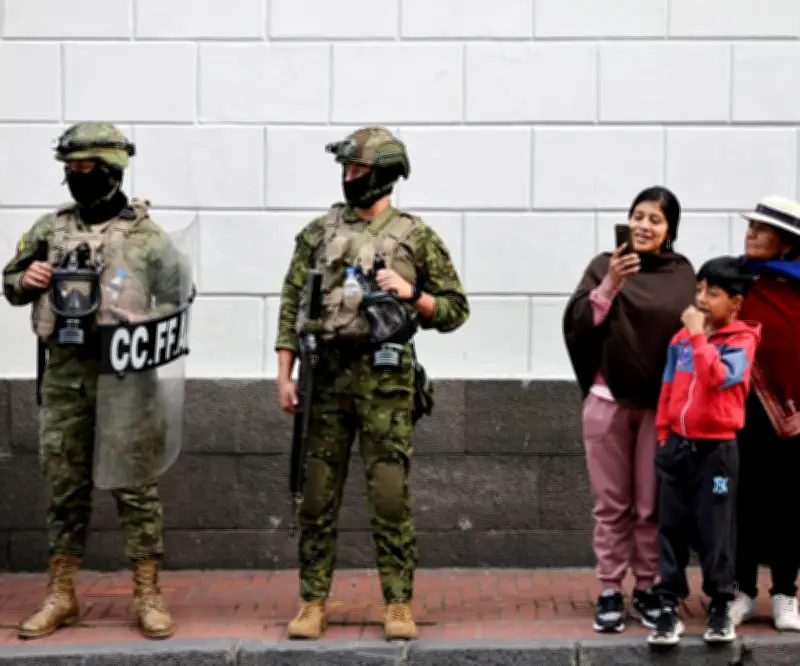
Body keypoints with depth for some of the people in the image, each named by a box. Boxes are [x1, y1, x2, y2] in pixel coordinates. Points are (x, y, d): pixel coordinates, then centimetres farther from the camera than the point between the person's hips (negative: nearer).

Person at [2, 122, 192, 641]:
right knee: (66, 487, 9)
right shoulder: (51, 229, 10)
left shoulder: (146, 236, -2)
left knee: (136, 486, 0)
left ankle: (149, 596, 8)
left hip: (125, 372, -3)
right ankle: (61, 597, 18)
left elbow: (177, 300, 2)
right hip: (64, 374, 4)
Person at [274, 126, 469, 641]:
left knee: (391, 498, -1)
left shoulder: (418, 237, 3)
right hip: (326, 377, 2)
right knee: (318, 498, 5)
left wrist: (411, 293, -12)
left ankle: (399, 605, 8)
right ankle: (313, 603, 14)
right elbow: (292, 304, 7)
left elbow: (455, 310, 6)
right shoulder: (319, 232, 9)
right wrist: (285, 374, -1)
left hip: (386, 380, -2)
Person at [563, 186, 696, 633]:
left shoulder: (683, 274, 3)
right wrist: (610, 285, -23)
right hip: (609, 399, 0)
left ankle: (647, 589, 16)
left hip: (661, 403, 0)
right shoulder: (605, 266, 1)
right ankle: (610, 592, 11)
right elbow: (577, 324, -8)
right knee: (611, 504, 5)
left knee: (651, 505, 5)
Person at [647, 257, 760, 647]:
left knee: (714, 530, 1)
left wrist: (699, 337, -20)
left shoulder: (741, 340, -7)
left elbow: (717, 378, -25)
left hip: (716, 449, -5)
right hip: (678, 446, 5)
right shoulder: (681, 337, 7)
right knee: (671, 527, 5)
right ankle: (669, 608, 9)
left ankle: (720, 607, 13)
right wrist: (663, 435, 13)